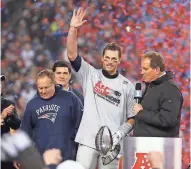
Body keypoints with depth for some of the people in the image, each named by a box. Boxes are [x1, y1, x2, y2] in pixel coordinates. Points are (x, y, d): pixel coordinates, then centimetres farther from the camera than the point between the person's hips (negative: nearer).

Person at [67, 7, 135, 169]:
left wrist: (120, 133, -8)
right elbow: (72, 54, -3)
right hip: (88, 141, 0)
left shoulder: (127, 86, 8)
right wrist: (73, 29, -15)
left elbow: (132, 117, 9)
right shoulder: (90, 75, 8)